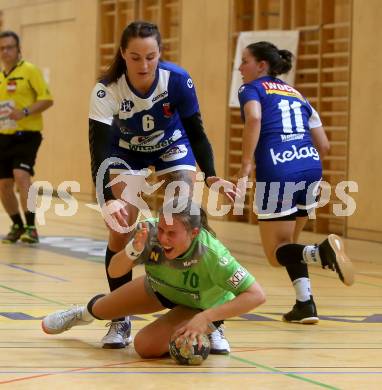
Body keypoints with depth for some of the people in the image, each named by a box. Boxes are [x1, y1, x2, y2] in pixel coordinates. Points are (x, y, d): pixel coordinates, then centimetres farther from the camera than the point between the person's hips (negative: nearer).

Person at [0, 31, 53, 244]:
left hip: (26, 135, -7)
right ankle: (17, 226, 28)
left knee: (21, 176, -24)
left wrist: (25, 112, -24)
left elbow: (47, 99, -12)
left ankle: (31, 228, -19)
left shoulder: (29, 70, -5)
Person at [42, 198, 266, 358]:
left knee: (146, 345, -24)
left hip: (203, 305, -4)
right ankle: (83, 314, 58)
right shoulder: (150, 231, -34)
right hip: (160, 288, 4)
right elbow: (114, 272, -26)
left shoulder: (210, 254, -43)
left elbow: (257, 296, -43)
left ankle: (204, 333, 3)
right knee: (101, 310, 20)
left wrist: (205, 318, -47)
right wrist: (134, 248, -47)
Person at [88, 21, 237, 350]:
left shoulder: (178, 80, -29)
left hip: (172, 151, 0)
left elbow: (195, 132, -18)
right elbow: (99, 149, -36)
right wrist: (109, 198, -50)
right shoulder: (106, 90, -32)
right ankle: (120, 320, 5)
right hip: (125, 156, 0)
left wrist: (210, 175, -34)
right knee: (119, 232, -10)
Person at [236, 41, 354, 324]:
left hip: (277, 173, -6)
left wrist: (246, 163, -13)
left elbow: (254, 118, -15)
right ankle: (305, 304, 10)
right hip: (311, 168, 6)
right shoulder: (296, 94, 25)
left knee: (276, 252, 3)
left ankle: (323, 252, -25)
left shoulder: (252, 89, 9)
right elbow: (323, 144, 22)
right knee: (288, 242, 23)